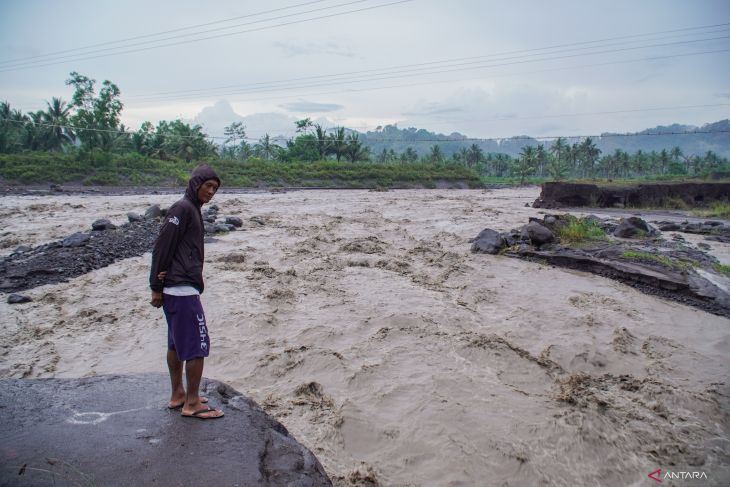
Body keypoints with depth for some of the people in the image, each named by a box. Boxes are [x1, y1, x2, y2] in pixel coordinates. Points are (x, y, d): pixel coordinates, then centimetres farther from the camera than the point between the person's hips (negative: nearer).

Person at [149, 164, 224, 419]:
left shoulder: (192, 209, 17)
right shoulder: (183, 208, -12)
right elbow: (162, 246, -16)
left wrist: (159, 284, 6)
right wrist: (156, 287, -15)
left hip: (177, 289, 10)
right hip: (182, 289, -10)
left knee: (177, 344, 16)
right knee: (198, 344, -4)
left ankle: (177, 395, 28)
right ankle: (192, 404, 6)